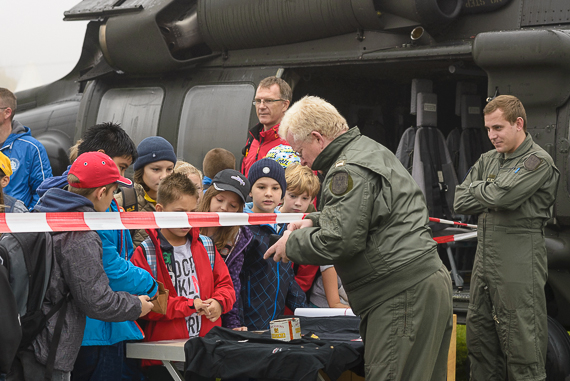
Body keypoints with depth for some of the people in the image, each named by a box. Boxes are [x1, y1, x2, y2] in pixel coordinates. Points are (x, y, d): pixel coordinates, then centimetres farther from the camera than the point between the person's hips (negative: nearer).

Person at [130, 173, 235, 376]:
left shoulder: (205, 245, 12)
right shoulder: (145, 253, -4)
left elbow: (225, 284, 15)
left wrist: (218, 303, -7)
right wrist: (189, 306, -14)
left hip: (208, 344, 4)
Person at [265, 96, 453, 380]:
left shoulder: (348, 170, -13)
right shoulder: (371, 150, 20)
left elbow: (337, 242, -18)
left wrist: (291, 244, -2)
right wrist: (315, 220, 20)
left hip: (402, 296, -11)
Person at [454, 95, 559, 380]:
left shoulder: (538, 161, -8)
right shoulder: (488, 160, 15)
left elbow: (500, 196, -21)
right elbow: (460, 202, 8)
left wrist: (476, 188, -1)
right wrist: (490, 198, -6)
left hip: (518, 267, -8)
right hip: (485, 261, 8)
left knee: (521, 346, -5)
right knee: (478, 339, 13)